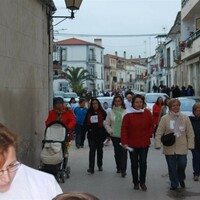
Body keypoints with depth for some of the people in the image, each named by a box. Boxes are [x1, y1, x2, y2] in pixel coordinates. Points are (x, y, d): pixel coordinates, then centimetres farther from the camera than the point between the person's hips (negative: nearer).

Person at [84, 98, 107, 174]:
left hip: (100, 134, 0)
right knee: (92, 150, -9)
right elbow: (86, 124, 10)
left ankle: (100, 165, 29)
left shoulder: (102, 112, 0)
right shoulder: (89, 113, 7)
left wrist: (106, 134, -8)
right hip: (91, 135, 0)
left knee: (99, 150, 13)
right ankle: (91, 168, -14)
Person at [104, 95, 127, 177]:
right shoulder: (111, 112, 6)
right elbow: (106, 124, 10)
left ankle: (123, 169, -6)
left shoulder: (125, 112, -4)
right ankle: (118, 167, 24)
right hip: (114, 136, 3)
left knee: (123, 152, -8)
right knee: (117, 152, 10)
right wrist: (110, 131, 1)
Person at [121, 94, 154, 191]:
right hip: (132, 143, -1)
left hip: (144, 143, 1)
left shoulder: (147, 113, 0)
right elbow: (124, 129, -10)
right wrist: (124, 142, -16)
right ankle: (136, 182, 21)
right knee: (134, 163, 9)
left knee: (143, 162, -1)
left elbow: (151, 126, 9)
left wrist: (148, 136, -2)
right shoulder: (129, 114, -7)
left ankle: (142, 182, 12)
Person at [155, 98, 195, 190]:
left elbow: (190, 133, 5)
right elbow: (159, 133, -3)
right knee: (172, 167, 5)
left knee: (182, 164, 1)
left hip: (182, 147, 1)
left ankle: (181, 179, 29)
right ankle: (174, 183, 21)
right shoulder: (165, 118, -2)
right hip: (169, 148, -1)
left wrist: (190, 145, -1)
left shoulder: (185, 118, 3)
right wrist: (158, 144, -12)